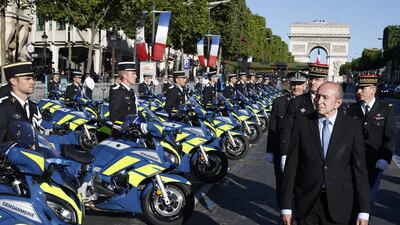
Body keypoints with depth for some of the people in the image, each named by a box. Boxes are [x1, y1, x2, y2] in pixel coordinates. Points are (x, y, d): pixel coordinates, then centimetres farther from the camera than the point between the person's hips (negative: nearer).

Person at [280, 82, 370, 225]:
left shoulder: (352, 126, -3)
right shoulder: (302, 122, -3)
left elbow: (359, 168, -2)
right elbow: (291, 165, -4)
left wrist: (364, 211, -5)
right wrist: (286, 206, -6)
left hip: (339, 204, 0)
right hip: (306, 203, 0)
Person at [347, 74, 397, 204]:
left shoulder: (386, 110, -2)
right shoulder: (352, 109, 5)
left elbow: (391, 137, -4)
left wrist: (385, 158, -15)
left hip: (375, 163, -1)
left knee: (369, 196, 8)